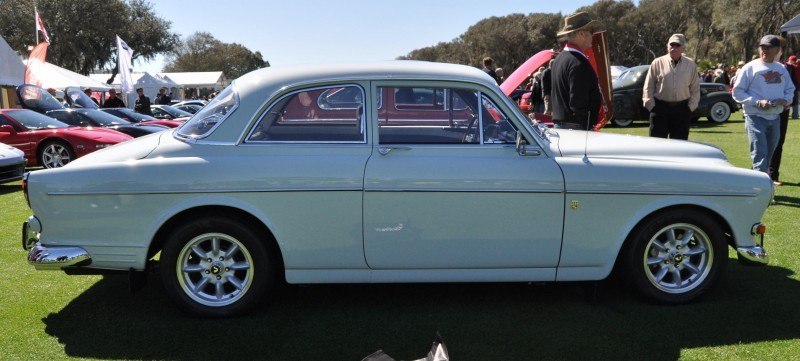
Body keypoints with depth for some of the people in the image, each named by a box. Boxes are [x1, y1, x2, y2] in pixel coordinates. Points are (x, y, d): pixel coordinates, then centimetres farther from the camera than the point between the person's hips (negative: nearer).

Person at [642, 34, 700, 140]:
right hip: (660, 108, -2)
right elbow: (648, 87, 3)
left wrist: (691, 107, 2)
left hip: (682, 109, 2)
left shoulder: (691, 65, 9)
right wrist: (651, 106, -4)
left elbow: (695, 89, 11)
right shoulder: (657, 63, 3)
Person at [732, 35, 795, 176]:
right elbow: (737, 92, -8)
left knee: (768, 155, 14)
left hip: (775, 118, 6)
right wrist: (758, 102, -19)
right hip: (756, 117, -6)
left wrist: (786, 99, -3)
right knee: (760, 154, -13)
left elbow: (790, 89, 20)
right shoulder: (750, 68, -5)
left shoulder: (782, 69, 12)